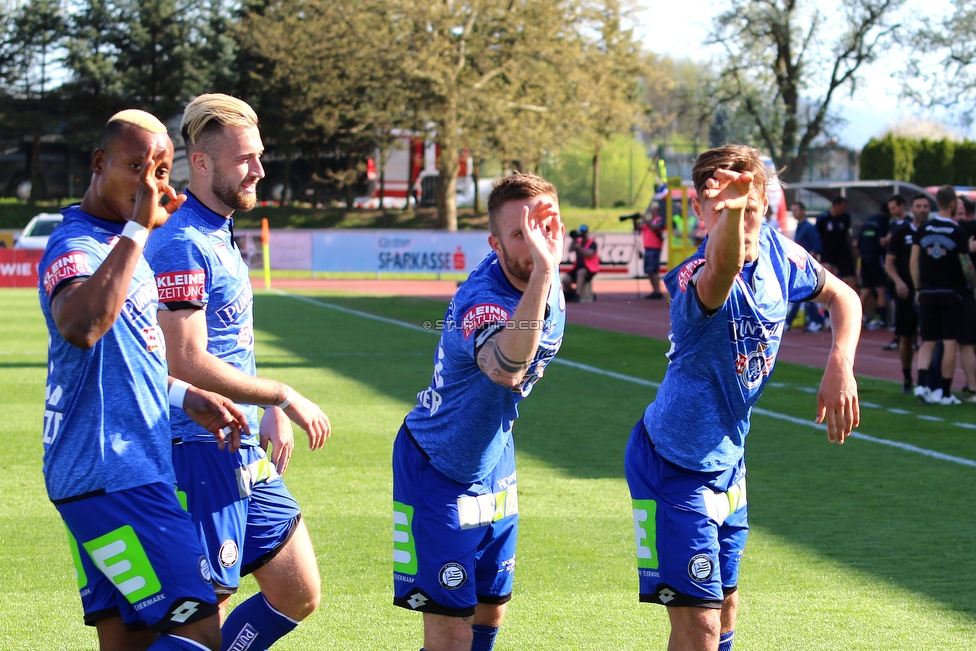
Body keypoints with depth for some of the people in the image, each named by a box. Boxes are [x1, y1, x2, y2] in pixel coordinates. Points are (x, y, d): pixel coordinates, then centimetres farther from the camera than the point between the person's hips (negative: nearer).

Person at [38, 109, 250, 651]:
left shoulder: (117, 243, 18)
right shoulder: (75, 246, -15)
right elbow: (80, 326, -39)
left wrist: (185, 397, 13)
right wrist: (138, 229, -35)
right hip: (110, 476, -10)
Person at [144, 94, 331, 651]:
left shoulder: (221, 236, 16)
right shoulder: (182, 245, -16)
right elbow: (189, 364, -22)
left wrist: (270, 412, 10)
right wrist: (283, 397, -14)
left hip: (247, 457, 10)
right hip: (202, 455, -10)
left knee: (298, 596, 11)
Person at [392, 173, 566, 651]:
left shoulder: (545, 282, -8)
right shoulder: (482, 301, -34)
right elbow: (505, 368, -59)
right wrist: (543, 272, -64)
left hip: (492, 464, 8)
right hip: (436, 471, -8)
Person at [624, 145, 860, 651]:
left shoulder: (778, 253, -8)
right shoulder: (694, 280, -30)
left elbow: (842, 297, 11)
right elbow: (721, 270, -56)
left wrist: (840, 367, -7)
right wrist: (727, 211, -78)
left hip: (726, 462, 8)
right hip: (673, 470, -8)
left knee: (723, 609, 22)